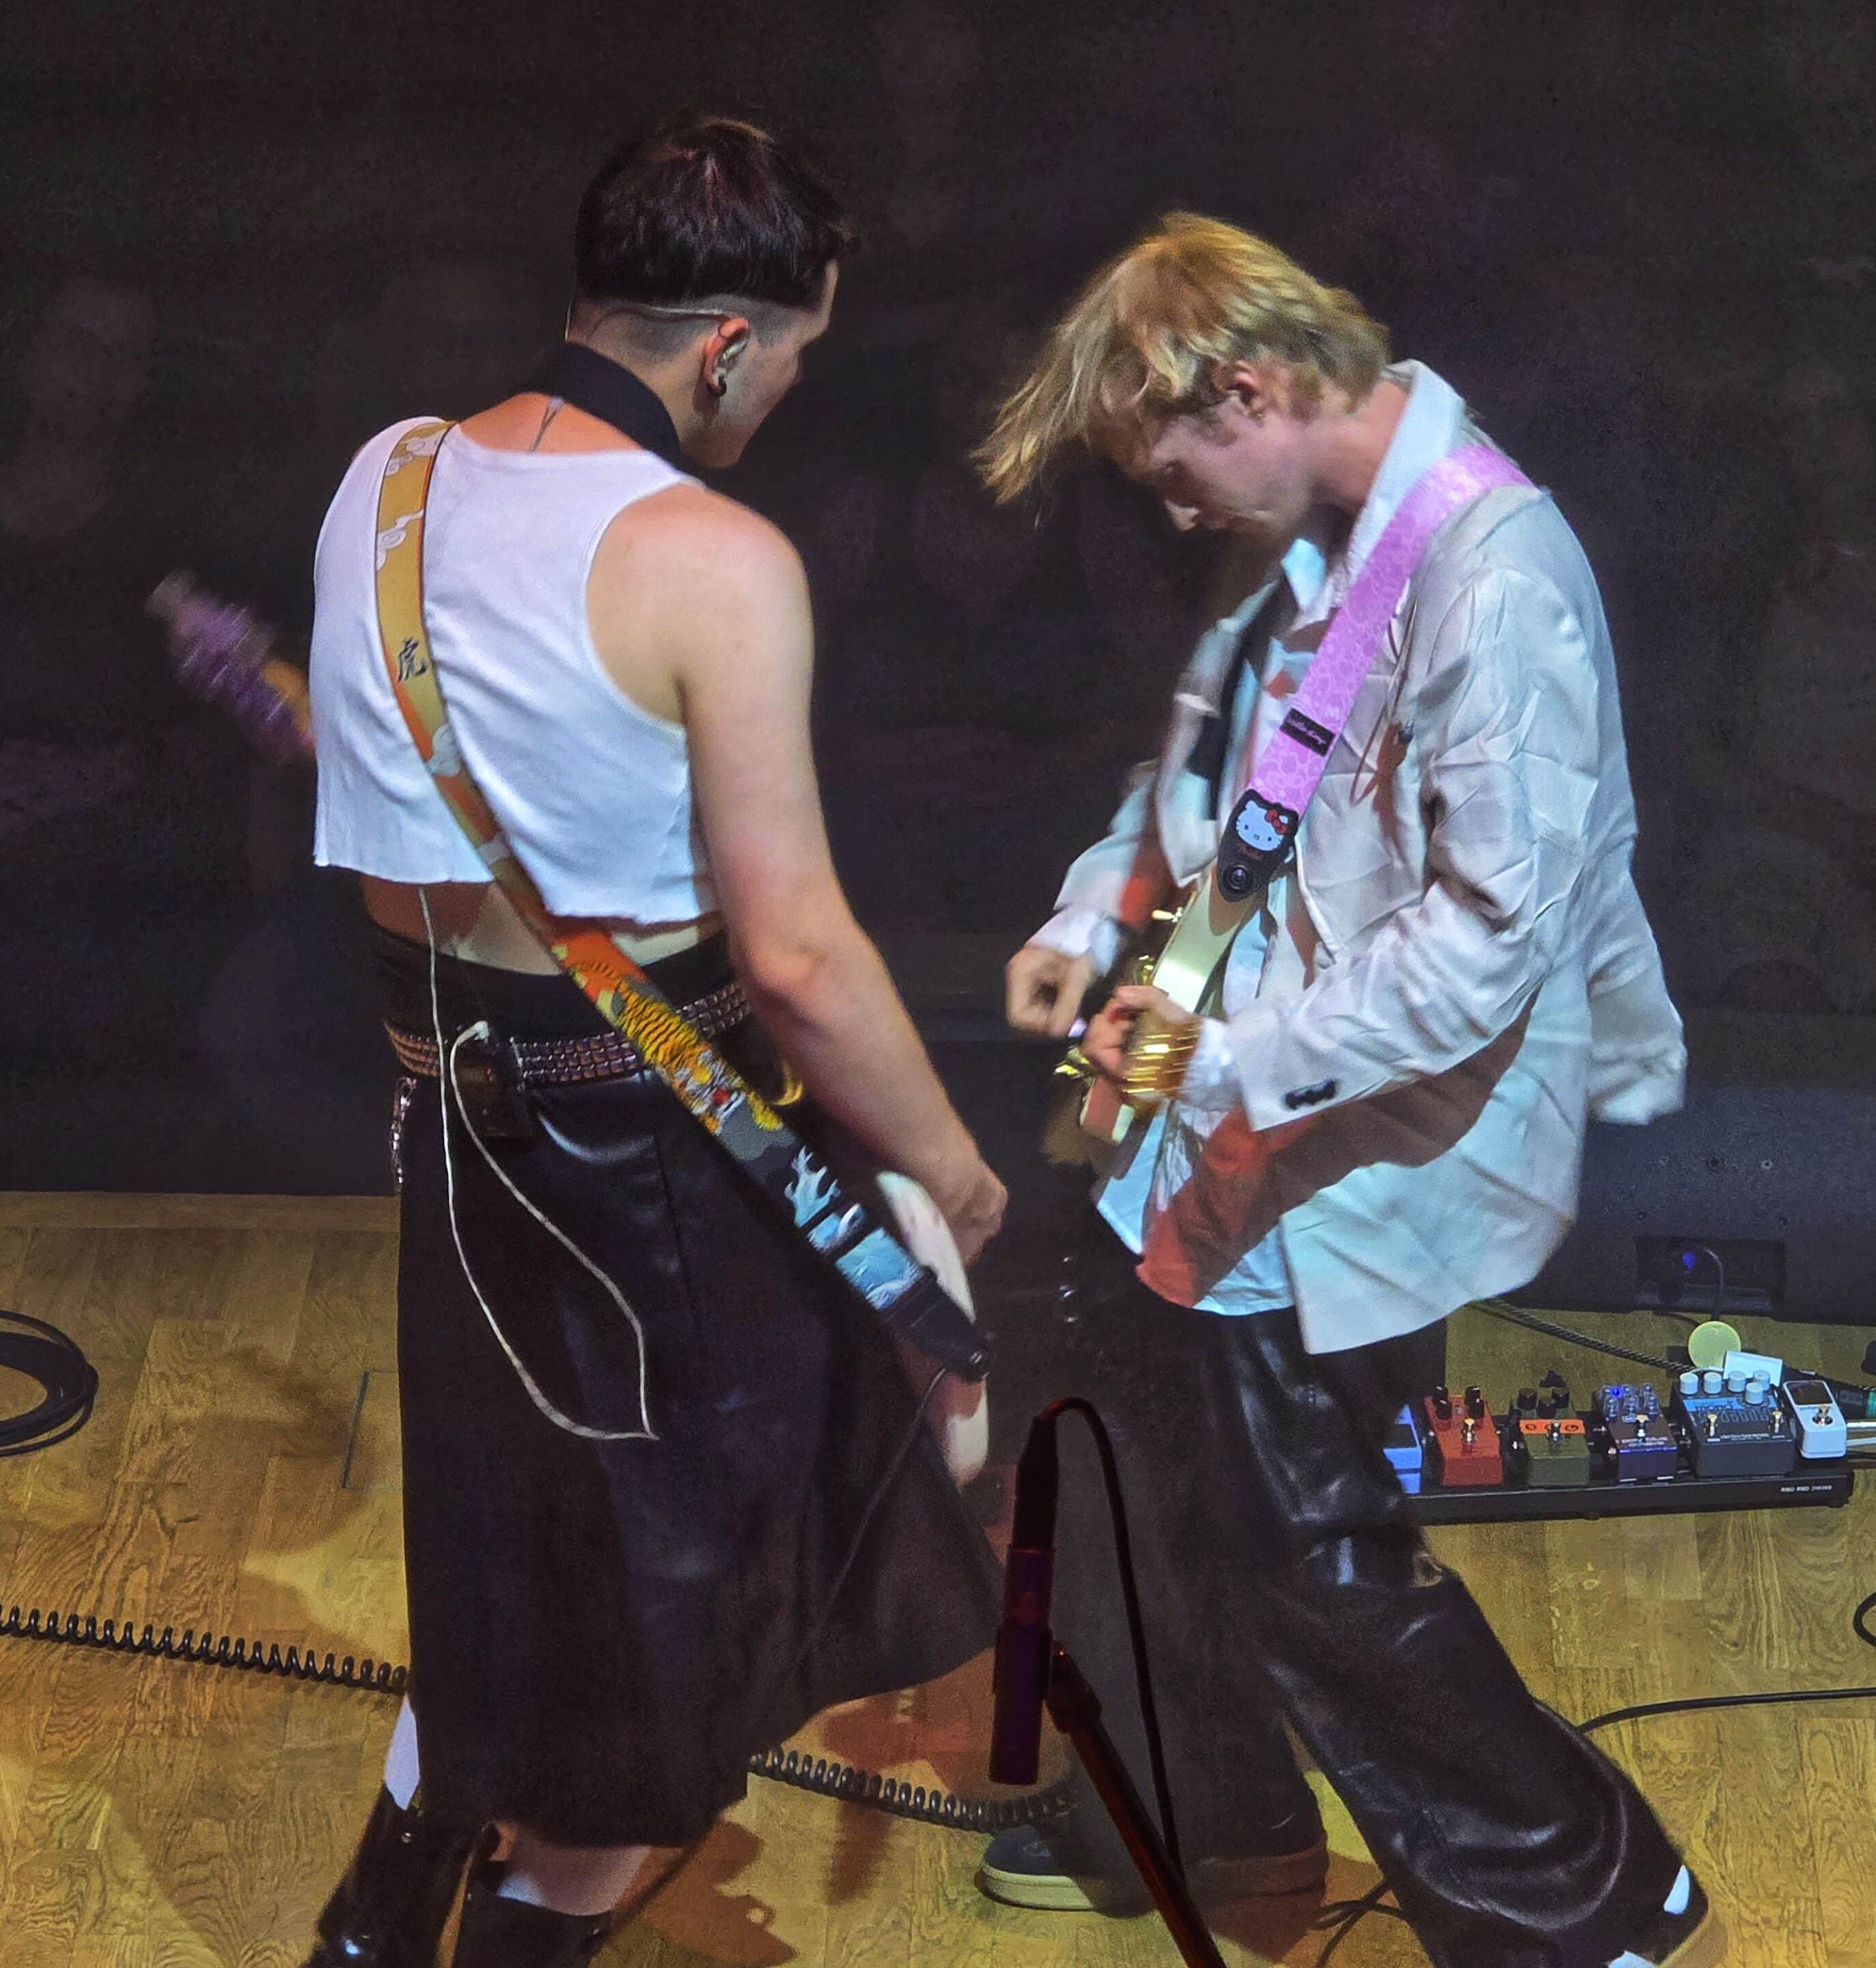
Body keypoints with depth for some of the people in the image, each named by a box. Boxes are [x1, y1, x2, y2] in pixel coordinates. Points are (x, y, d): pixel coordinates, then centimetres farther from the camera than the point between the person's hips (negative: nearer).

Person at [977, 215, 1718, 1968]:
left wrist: (1238, 1050, -24)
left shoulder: (1497, 578, -26)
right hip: (1233, 1134, 9)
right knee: (1151, 1457, 22)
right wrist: (1092, 917, 5)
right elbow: (1208, 753, 20)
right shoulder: (1316, 547, 3)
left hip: (1361, 1161, -9)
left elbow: (1490, 936, -29)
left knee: (1310, 1556, 3)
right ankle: (1206, 1818, 46)